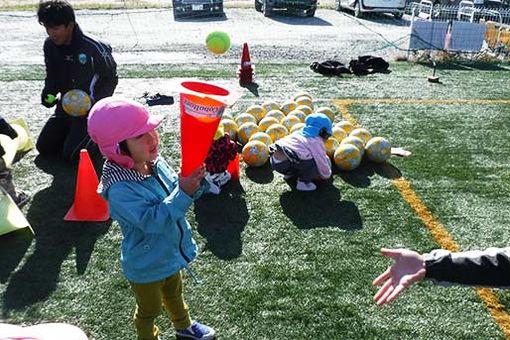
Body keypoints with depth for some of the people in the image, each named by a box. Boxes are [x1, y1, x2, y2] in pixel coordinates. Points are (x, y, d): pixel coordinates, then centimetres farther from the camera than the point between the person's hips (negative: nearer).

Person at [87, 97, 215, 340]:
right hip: (146, 265, -7)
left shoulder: (156, 162, -13)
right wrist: (184, 192, -43)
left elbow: (177, 194, -3)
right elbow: (153, 220, -39)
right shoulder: (120, 189, -35)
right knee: (149, 310, 22)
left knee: (174, 293, 34)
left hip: (170, 252, 7)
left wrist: (195, 182, -24)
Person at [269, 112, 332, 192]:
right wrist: (326, 175, 25)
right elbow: (322, 164, 4)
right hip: (285, 164, -8)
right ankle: (303, 182, 5)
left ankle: (290, 173, 27)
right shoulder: (317, 142, 1)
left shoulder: (298, 133, 23)